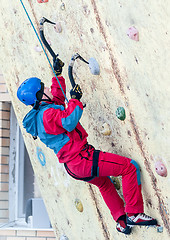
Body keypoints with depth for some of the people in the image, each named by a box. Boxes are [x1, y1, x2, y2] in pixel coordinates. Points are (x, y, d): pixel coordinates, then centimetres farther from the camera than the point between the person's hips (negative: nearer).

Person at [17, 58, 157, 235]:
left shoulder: (37, 116, 14)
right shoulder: (47, 113, -19)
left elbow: (57, 99, 32)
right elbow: (69, 121, -35)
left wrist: (57, 75, 34)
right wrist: (75, 99, -22)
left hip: (72, 166, 11)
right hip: (81, 159, -11)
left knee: (104, 183, 36)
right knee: (130, 167, -8)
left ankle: (121, 221, 35)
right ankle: (134, 214, -7)